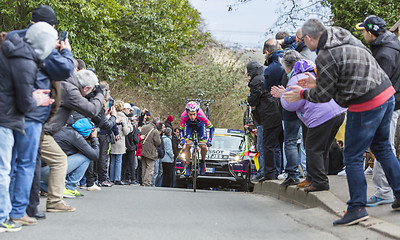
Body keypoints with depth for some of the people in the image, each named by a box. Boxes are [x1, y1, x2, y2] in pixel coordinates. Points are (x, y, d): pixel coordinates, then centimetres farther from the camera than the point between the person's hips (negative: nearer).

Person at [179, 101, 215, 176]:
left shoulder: (201, 116, -41)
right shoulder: (184, 116, -37)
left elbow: (211, 127, -27)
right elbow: (181, 129, -19)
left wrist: (209, 140, -36)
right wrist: (182, 139, -35)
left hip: (200, 125, -1)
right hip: (189, 125, 1)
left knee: (203, 146, -14)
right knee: (188, 145, -17)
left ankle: (203, 162, 15)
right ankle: (187, 167, -5)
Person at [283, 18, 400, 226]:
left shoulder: (325, 58, -17)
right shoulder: (345, 37, 9)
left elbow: (324, 95, -6)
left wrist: (303, 94, 12)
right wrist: (317, 82, 24)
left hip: (365, 107, -9)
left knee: (352, 157, 2)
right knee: (382, 147, 23)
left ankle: (357, 207, 4)